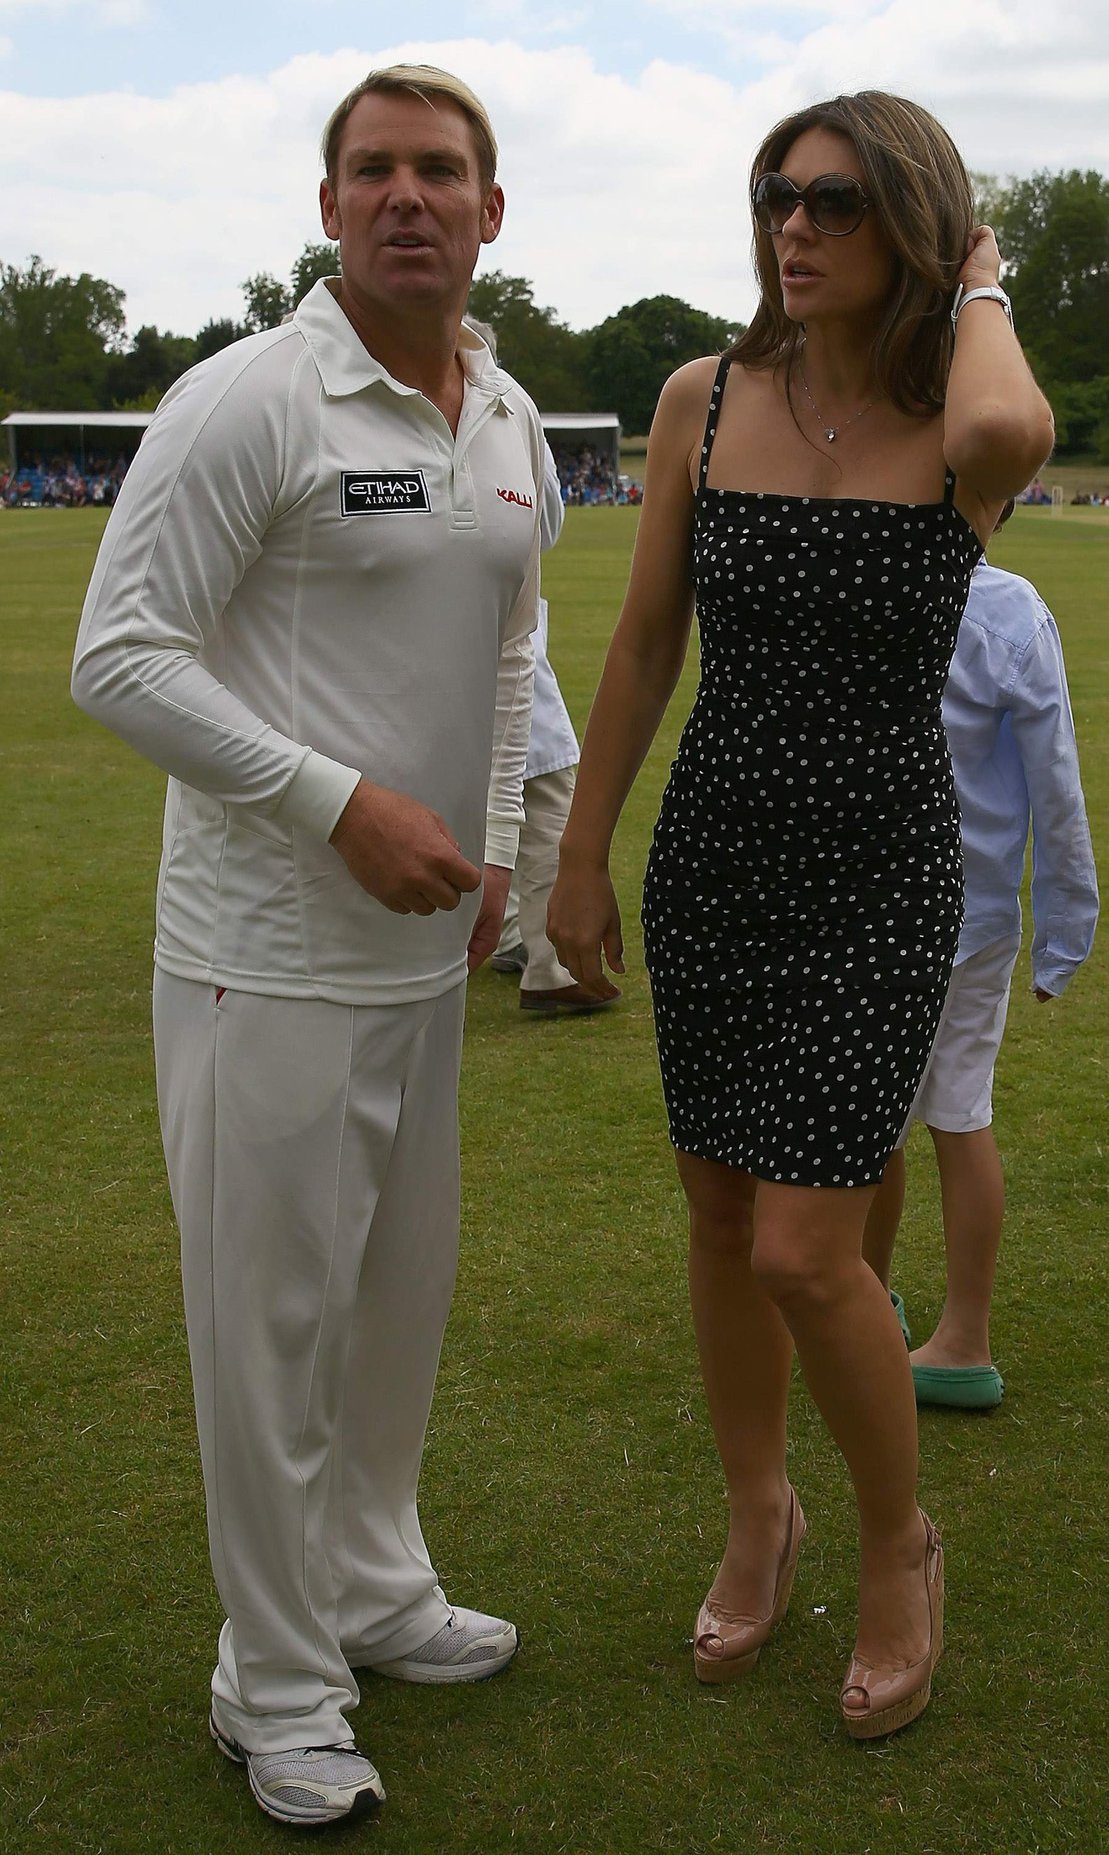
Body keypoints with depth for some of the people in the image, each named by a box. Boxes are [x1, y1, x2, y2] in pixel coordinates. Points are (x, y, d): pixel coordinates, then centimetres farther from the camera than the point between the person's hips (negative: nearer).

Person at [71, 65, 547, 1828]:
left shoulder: (511, 419, 9)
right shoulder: (246, 402, -14)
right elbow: (120, 658, -17)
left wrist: (495, 849, 14)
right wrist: (345, 804, -21)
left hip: (421, 945, 8)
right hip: (271, 953, -7)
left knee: (405, 1286, 19)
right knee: (273, 1318, 2)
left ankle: (374, 1587, 40)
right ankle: (277, 1687, 20)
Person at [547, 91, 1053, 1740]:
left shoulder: (965, 428, -10)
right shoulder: (705, 401, -2)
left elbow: (1006, 434, -37)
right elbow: (647, 644, 5)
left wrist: (978, 289, -16)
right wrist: (580, 857, 7)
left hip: (878, 874, -4)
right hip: (711, 855, 4)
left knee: (804, 1254, -8)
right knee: (723, 1220, 14)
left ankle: (899, 1540, 20)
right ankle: (760, 1514, 38)